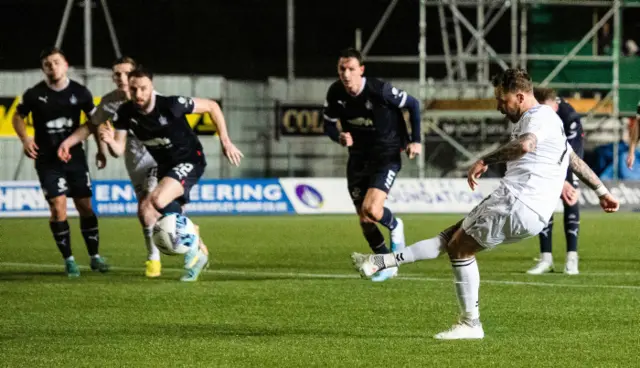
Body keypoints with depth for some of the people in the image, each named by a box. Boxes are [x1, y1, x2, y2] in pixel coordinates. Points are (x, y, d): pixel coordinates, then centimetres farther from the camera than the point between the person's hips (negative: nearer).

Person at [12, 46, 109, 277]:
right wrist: (25, 138, -9)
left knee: (85, 206, 4)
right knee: (57, 207, -10)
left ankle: (95, 256, 18)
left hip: (75, 156, 2)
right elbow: (18, 117, 8)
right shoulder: (34, 94, -8)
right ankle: (68, 260, 2)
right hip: (47, 160, -2)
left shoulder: (80, 92, -3)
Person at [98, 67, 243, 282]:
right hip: (165, 166, 7)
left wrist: (225, 142, -14)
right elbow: (119, 150, -8)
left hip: (190, 161, -7)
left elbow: (212, 106, -14)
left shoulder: (171, 105, -26)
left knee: (158, 200, -30)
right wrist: (110, 141, -31)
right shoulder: (125, 113, -12)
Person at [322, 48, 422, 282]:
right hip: (359, 157, 5)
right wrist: (340, 137, -19)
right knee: (364, 220, 7)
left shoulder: (380, 90, -23)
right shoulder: (335, 93, -10)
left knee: (372, 210, -23)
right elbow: (329, 124, 4)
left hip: (387, 155, -5)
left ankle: (394, 225, 13)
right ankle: (386, 265, 27)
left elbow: (413, 105, -9)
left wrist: (415, 140, -9)